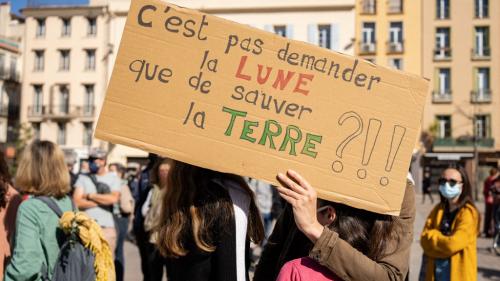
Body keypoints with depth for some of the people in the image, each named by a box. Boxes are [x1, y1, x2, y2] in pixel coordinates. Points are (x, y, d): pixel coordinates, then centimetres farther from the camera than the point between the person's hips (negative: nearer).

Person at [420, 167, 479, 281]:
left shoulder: (468, 213, -11)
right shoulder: (438, 209, 9)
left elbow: (453, 244, -21)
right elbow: (424, 240, 1)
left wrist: (432, 235, -5)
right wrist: (444, 240, -14)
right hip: (435, 272, 6)